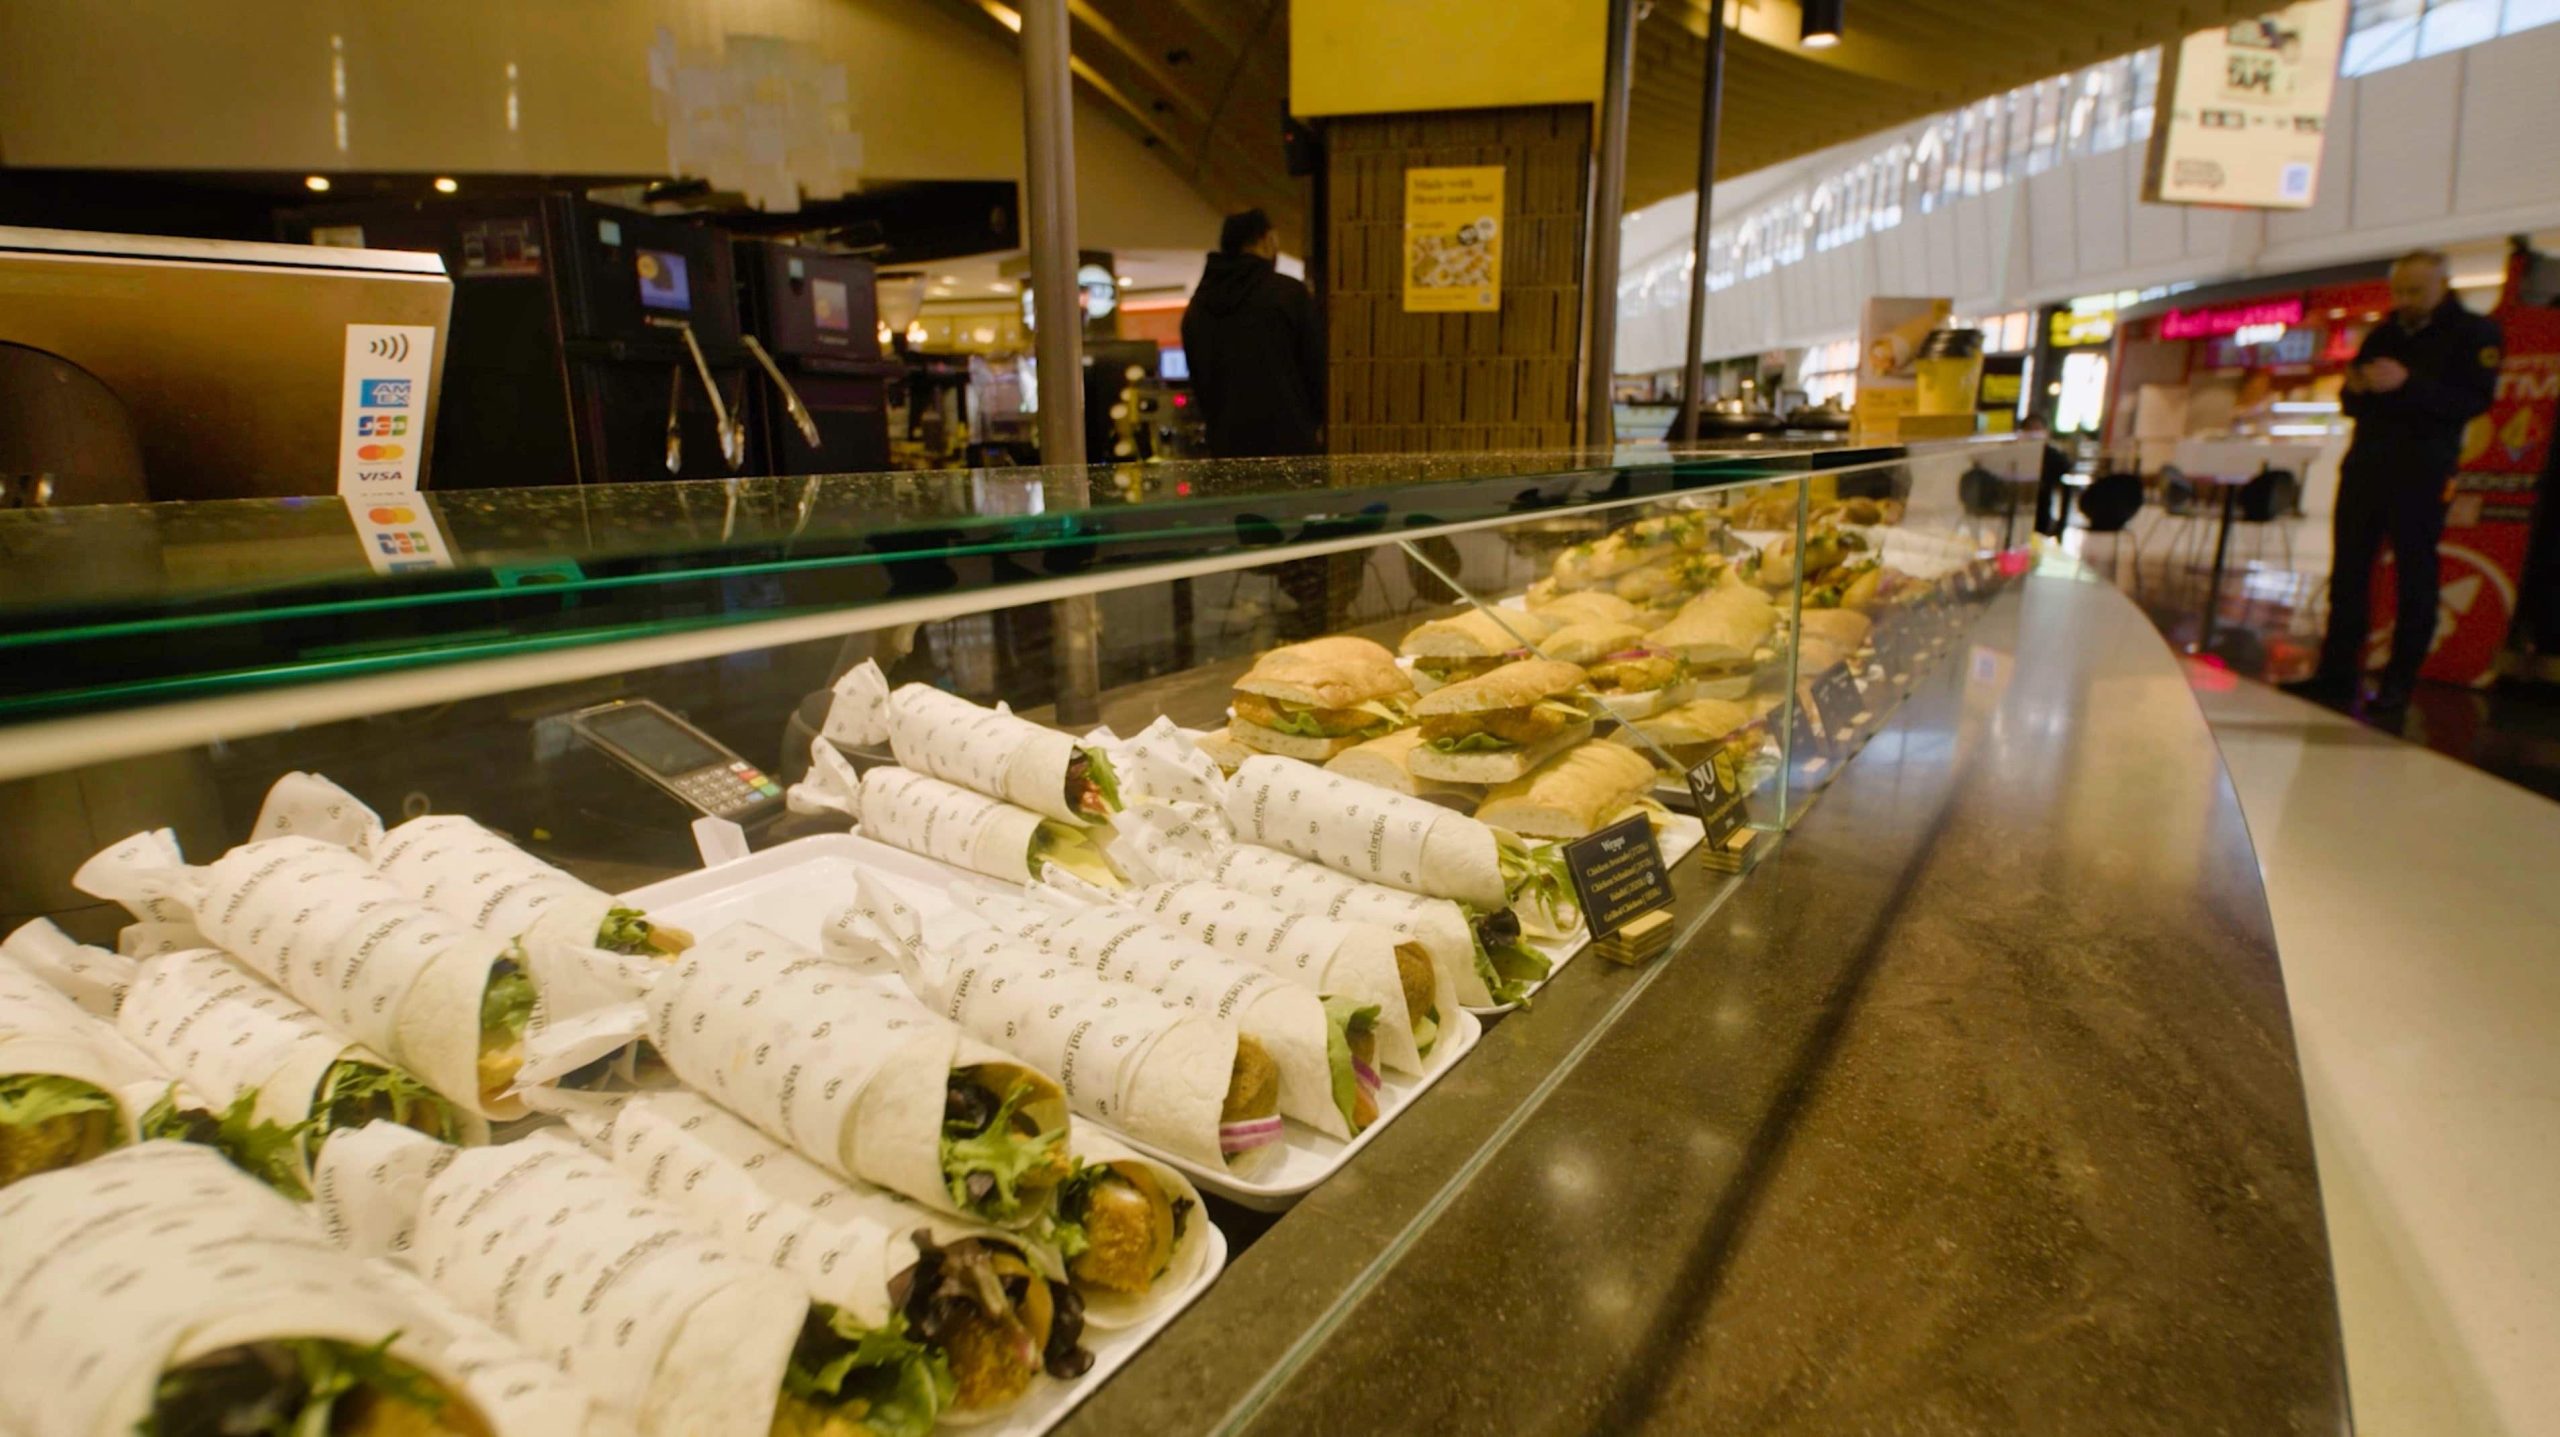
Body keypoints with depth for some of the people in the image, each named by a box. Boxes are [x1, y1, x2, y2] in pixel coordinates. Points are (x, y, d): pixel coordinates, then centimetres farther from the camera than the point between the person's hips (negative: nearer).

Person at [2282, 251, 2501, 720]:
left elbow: (2475, 400, -13)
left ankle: (2399, 685, 2)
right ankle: (2336, 675, 10)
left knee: (2415, 576, -2)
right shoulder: (2384, 334, 17)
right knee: (2348, 572, 5)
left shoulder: (2474, 333, -1)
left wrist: (2409, 383, -24)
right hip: (2365, 465, 6)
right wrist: (2355, 389, -3)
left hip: (2422, 473, -6)